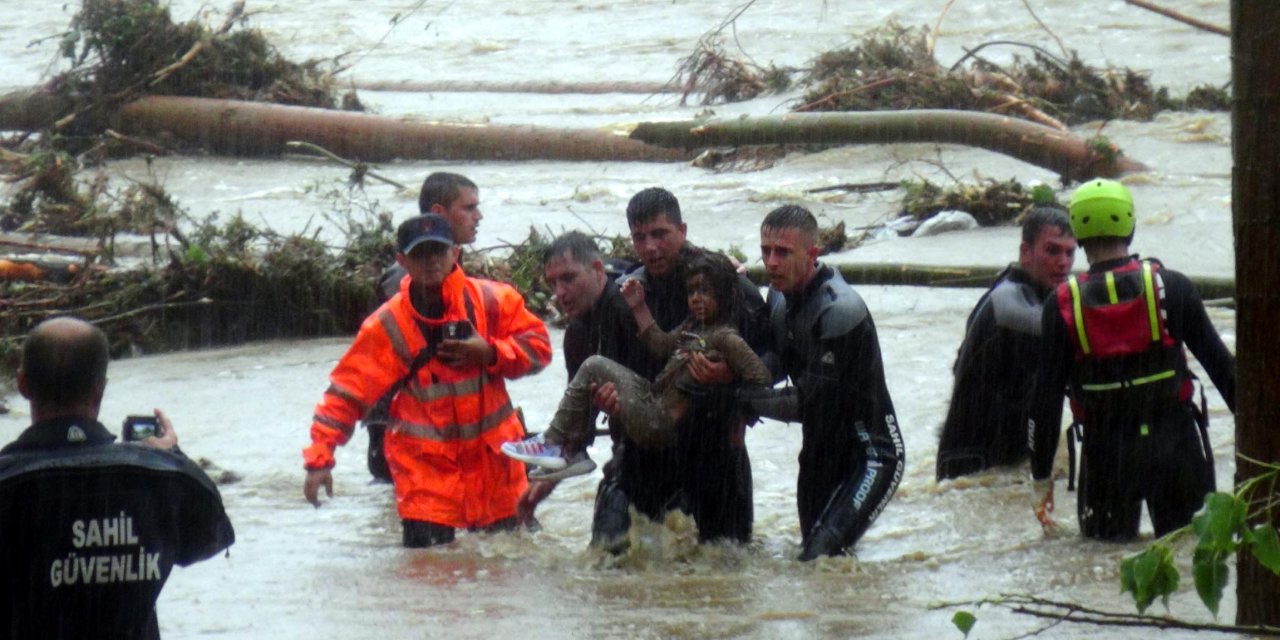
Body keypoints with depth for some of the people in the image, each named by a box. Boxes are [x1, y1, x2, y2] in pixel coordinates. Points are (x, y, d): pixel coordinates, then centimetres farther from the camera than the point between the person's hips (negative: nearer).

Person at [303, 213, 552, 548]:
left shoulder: (493, 301, -4)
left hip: (493, 456, 2)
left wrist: (491, 353, -17)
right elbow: (347, 391, -7)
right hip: (426, 467, -2)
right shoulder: (388, 325, -8)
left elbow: (538, 347, 2)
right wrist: (320, 457, -15)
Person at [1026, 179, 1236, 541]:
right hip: (1175, 445, 0)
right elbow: (1219, 362, -1)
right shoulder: (1171, 287, -4)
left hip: (1106, 455, 0)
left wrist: (1041, 475, 6)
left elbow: (1046, 398, -2)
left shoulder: (1062, 305, -4)